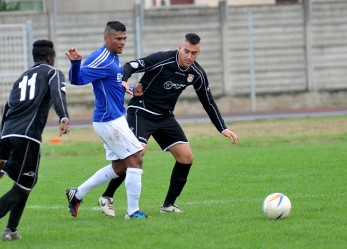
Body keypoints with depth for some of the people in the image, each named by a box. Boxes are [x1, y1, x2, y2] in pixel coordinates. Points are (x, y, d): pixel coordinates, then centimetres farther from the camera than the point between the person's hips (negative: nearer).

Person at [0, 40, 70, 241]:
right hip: (27, 137, -6)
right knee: (23, 187, 0)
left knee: (23, 185, 18)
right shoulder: (52, 73, 13)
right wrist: (64, 117, -30)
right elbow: (57, 94, -11)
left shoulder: (22, 78, 30)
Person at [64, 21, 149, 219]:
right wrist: (76, 62, -39)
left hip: (115, 119, 10)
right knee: (135, 160, -8)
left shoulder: (114, 58, 14)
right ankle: (133, 211, -4)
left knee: (119, 167, 16)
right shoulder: (100, 59, -17)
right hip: (109, 121, -10)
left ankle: (77, 194, 22)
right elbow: (77, 79, -21)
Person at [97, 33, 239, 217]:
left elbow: (208, 103, 9)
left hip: (164, 117, 6)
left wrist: (223, 129, 4)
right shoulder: (162, 60, -20)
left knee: (186, 157, -4)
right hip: (141, 112, -6)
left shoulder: (197, 74, -2)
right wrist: (122, 82, -42)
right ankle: (107, 198, -12)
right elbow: (130, 66, -20)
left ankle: (169, 204, 10)